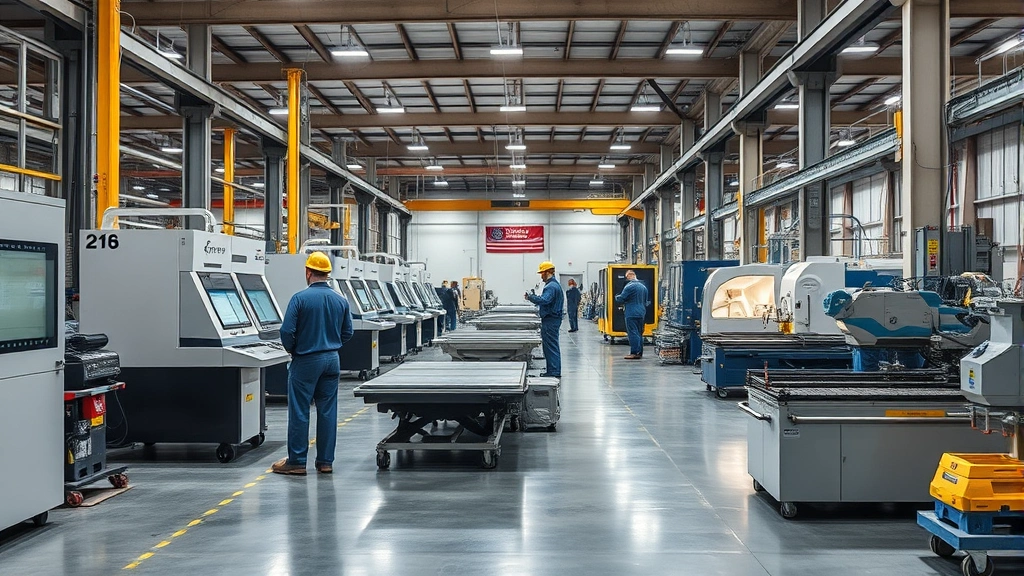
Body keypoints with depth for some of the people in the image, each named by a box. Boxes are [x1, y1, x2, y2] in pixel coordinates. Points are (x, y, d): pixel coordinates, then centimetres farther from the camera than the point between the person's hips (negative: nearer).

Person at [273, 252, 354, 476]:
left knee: (299, 412, 3)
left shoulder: (300, 298, -13)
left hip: (306, 361, -5)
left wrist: (292, 350, 5)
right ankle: (325, 461, 13)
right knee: (328, 411, 8)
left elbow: (287, 331, -14)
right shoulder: (340, 300, 3)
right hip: (332, 360, 5)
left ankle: (296, 462, 8)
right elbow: (347, 333, 8)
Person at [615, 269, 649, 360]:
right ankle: (640, 353, 14)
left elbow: (621, 299, -11)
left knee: (633, 333, -7)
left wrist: (616, 297, 10)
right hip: (641, 313, 8)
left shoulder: (629, 286, -13)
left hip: (631, 314, -8)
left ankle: (634, 353, -10)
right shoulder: (643, 286, 13)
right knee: (639, 333, 12)